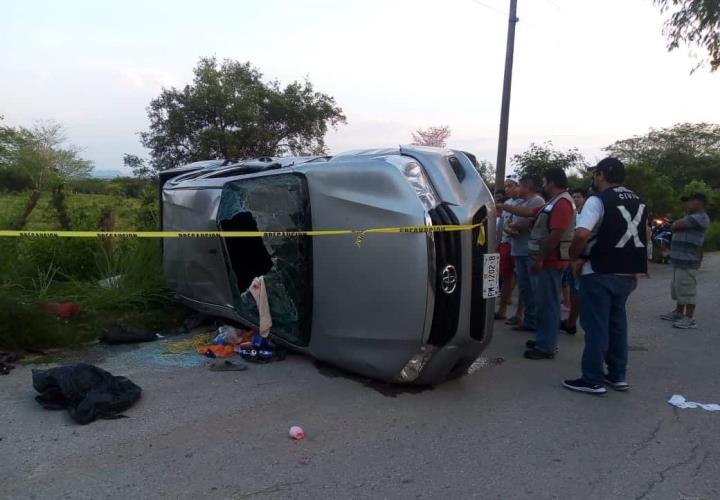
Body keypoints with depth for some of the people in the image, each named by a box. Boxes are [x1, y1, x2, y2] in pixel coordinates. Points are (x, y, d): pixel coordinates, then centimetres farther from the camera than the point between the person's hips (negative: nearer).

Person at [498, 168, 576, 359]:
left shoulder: (562, 203, -16)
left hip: (550, 262, -10)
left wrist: (540, 259, -21)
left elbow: (556, 234, -23)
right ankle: (544, 340, 25)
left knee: (547, 303, -5)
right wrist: (503, 206, 25)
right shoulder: (553, 203, 17)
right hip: (547, 261, 10)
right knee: (544, 302, 16)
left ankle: (546, 347, 2)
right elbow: (528, 212, 23)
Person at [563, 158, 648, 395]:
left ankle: (593, 380, 4)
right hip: (626, 274, 8)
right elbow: (641, 237, 20)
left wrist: (576, 258, -12)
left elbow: (581, 234, -28)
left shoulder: (598, 200, -14)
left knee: (596, 326, -1)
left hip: (599, 273, -7)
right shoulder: (638, 202, 13)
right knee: (617, 323, 17)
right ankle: (618, 375, 24)